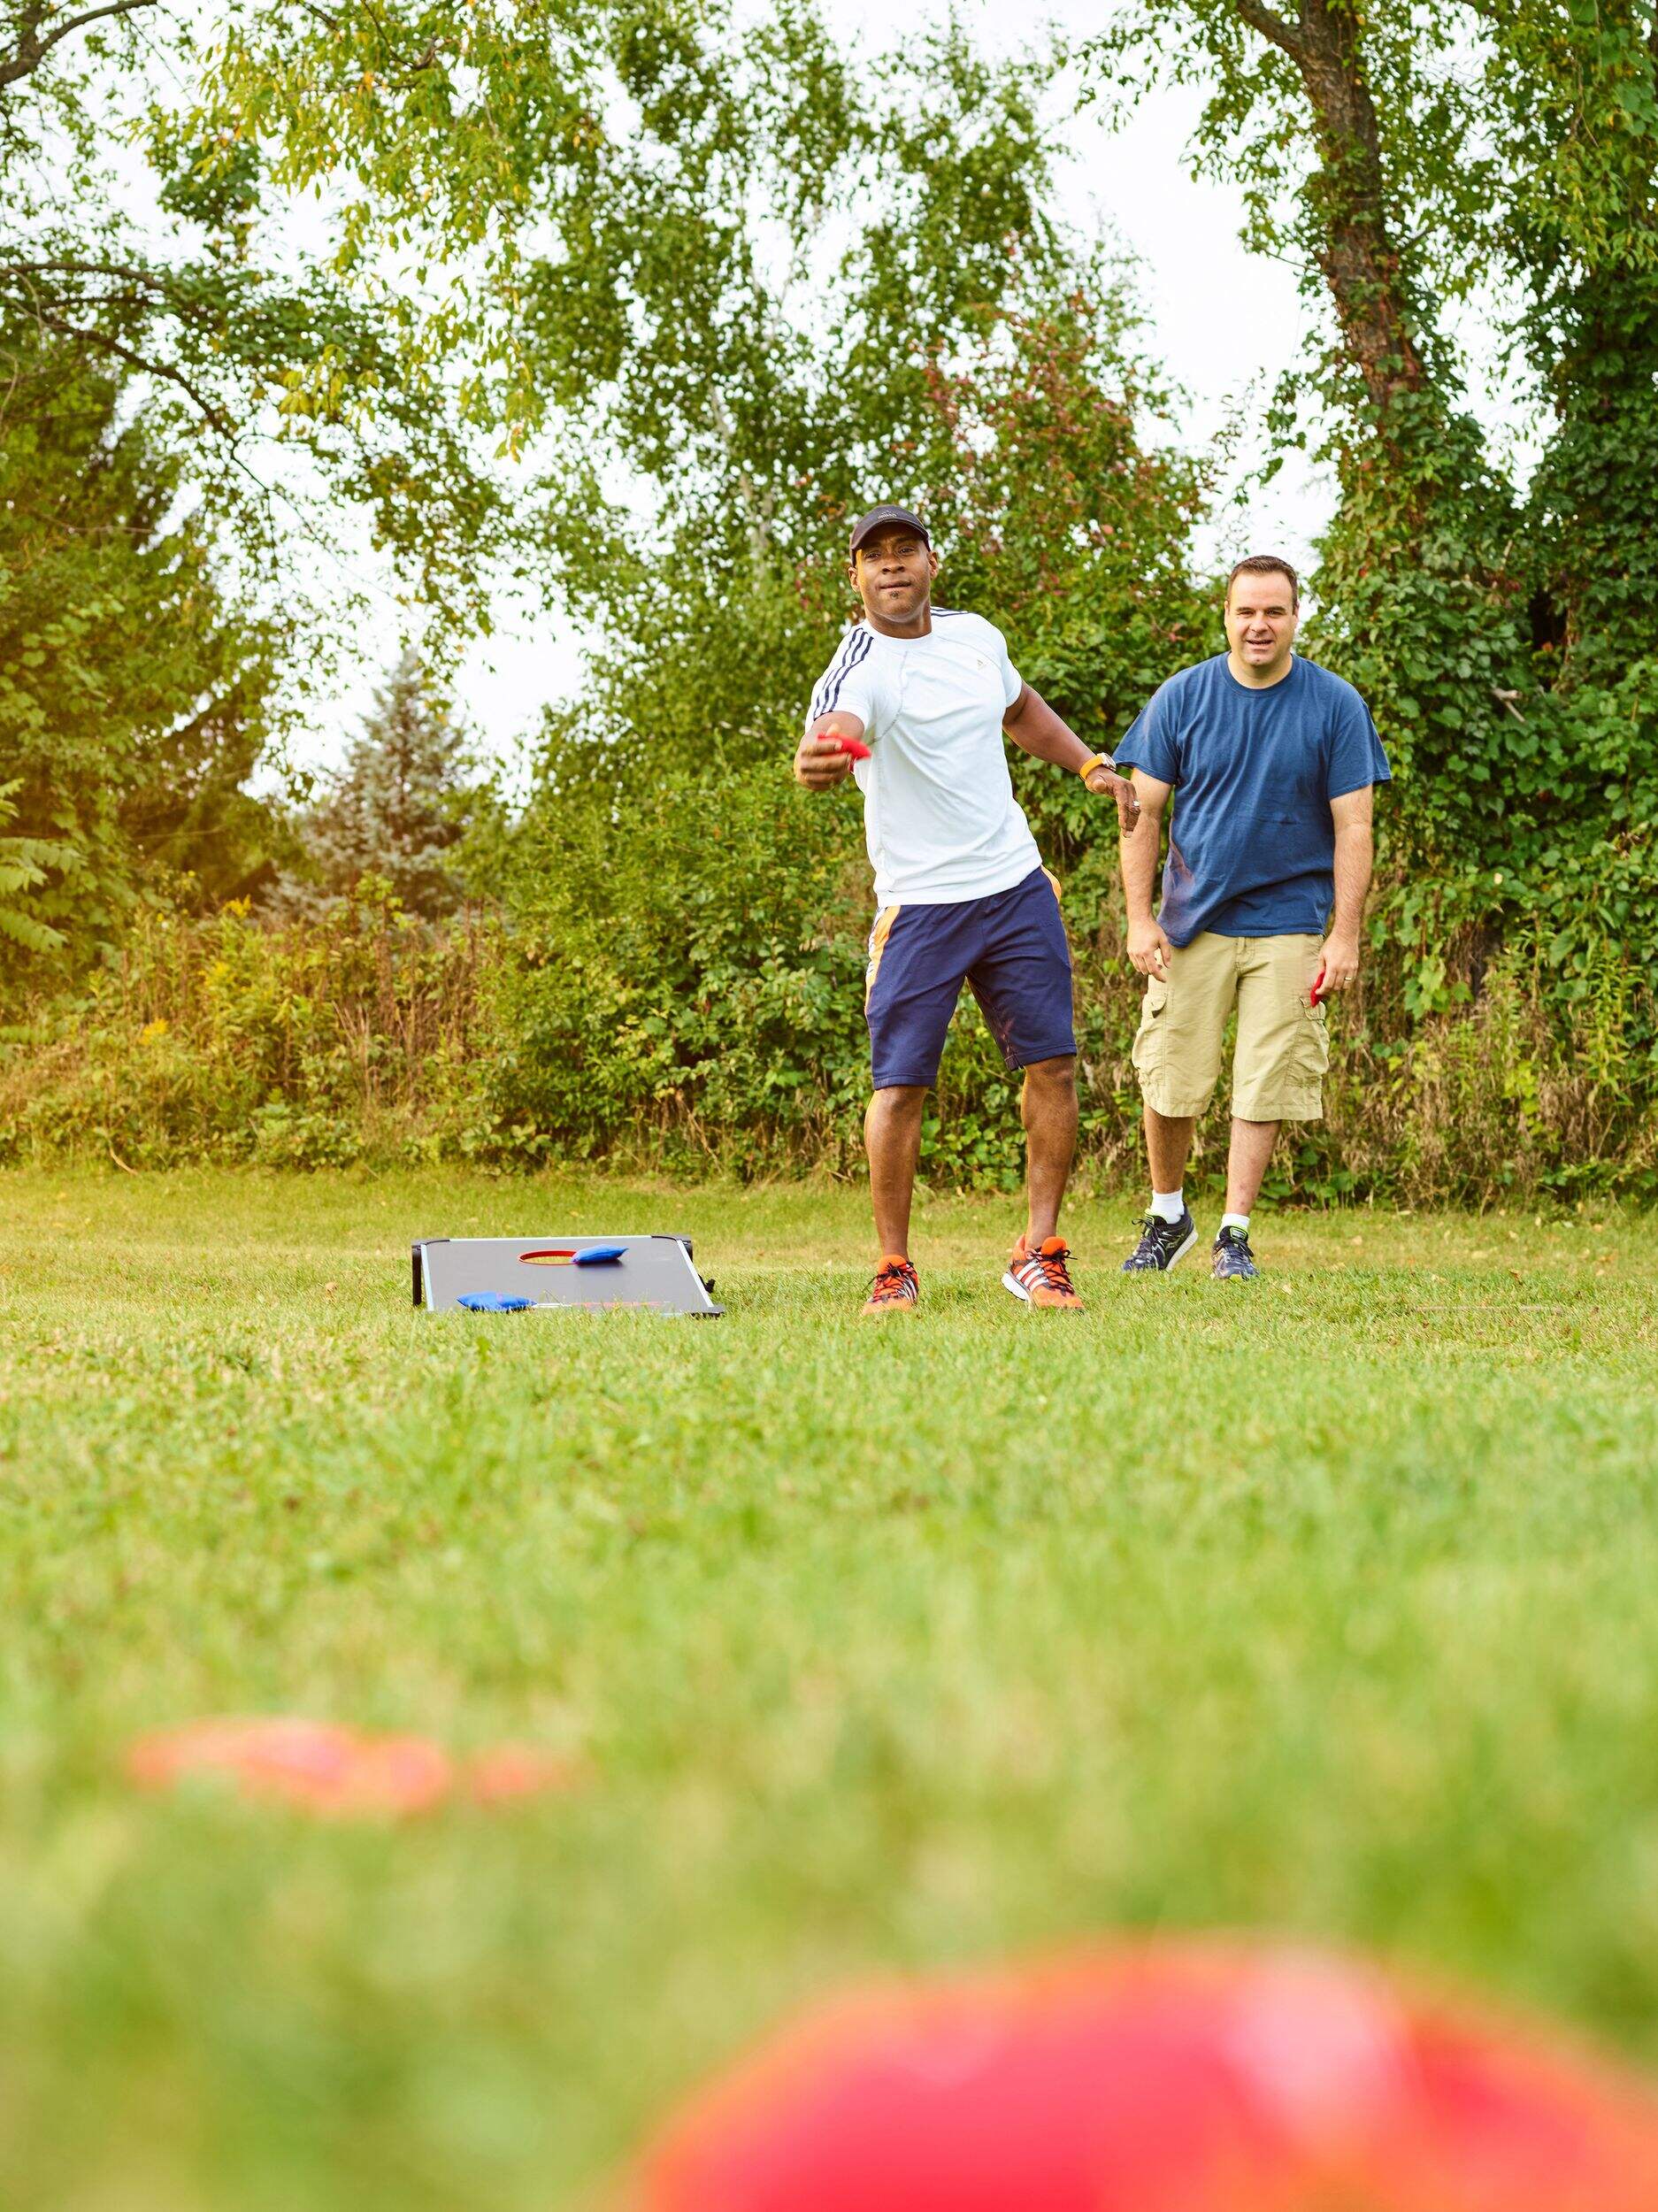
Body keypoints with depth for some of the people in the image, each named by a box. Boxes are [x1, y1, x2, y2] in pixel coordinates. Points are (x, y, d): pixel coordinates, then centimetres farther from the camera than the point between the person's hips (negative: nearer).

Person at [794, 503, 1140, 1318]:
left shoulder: (975, 635, 6)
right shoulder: (861, 665, -15)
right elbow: (834, 729, -40)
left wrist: (1092, 765, 18)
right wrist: (818, 759, -62)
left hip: (1018, 890, 5)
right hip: (918, 906, -5)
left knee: (1052, 1065, 0)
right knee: (899, 1083, -9)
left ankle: (1038, 1254, 11)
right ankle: (894, 1266, 6)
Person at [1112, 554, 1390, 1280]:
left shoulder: (1336, 706, -1)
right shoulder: (1182, 697, 1)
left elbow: (1352, 828, 0)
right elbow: (1143, 813, 4)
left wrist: (1345, 935, -6)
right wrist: (1139, 918, -4)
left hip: (1289, 926, -1)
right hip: (1193, 920, 1)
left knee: (1264, 1085, -1)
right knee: (1170, 1082, -1)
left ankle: (1234, 1236, 9)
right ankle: (1166, 1217, 20)